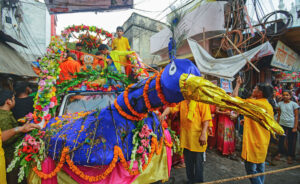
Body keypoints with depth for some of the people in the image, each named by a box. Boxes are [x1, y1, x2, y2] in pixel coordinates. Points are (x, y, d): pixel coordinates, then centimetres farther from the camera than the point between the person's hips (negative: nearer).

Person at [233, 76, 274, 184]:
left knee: (251, 169, 0)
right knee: (259, 168, 19)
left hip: (254, 142, -9)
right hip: (263, 142, 9)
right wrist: (247, 121, 21)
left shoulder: (254, 103, -19)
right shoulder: (269, 106, 9)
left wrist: (238, 84, -4)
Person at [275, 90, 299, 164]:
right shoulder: (280, 104, 3)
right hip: (282, 124, 2)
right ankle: (280, 153, 25)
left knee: (291, 141, 7)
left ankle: (290, 156, 21)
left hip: (291, 125, -2)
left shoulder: (294, 104, -5)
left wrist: (295, 127, -7)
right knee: (281, 139, 10)